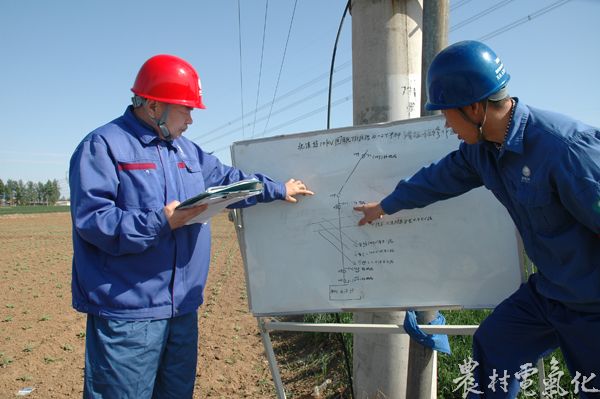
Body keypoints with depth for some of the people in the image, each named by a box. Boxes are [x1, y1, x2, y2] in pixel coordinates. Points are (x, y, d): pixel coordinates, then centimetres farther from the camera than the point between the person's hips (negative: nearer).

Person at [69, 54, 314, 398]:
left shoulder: (186, 150, 15)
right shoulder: (103, 146, -9)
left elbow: (229, 179, 25)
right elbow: (91, 220, -18)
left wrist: (278, 189, 27)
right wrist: (161, 223, -24)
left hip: (184, 307, 8)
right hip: (126, 311, -7)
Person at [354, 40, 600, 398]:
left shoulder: (565, 146, -30)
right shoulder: (480, 148, -4)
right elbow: (438, 178, 11)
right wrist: (385, 206, 25)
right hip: (547, 289, 7)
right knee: (492, 344, 17)